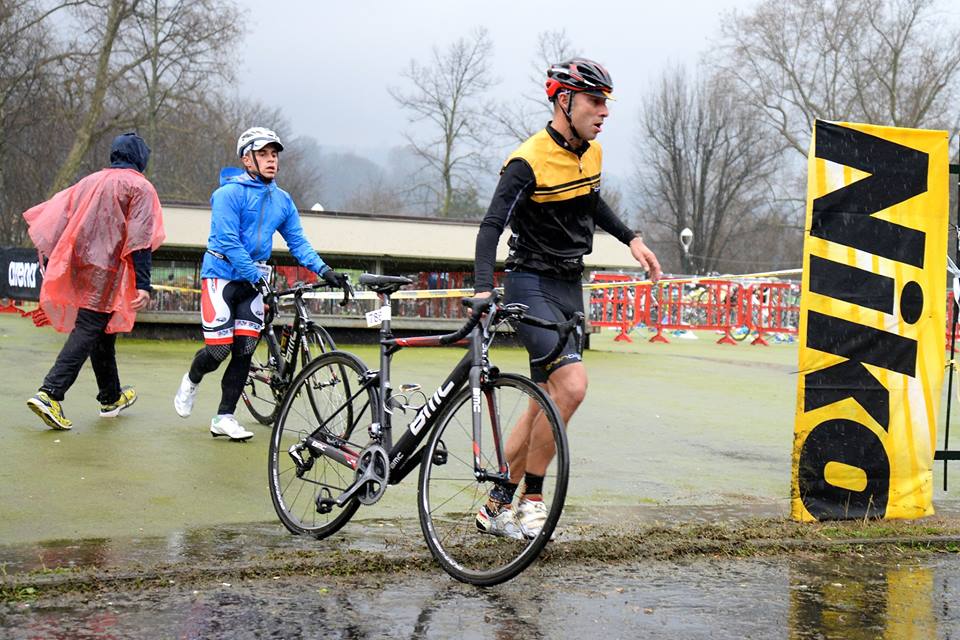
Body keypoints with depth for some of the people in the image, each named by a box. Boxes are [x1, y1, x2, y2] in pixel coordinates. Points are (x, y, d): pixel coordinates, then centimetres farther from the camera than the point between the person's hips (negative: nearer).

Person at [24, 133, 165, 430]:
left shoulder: (90, 181, 18)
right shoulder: (139, 187, -1)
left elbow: (56, 218, 13)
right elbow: (140, 238, -12)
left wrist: (49, 259, 14)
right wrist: (143, 284, -17)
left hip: (79, 266, 7)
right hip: (107, 271, -7)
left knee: (102, 330, 19)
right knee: (88, 330, -8)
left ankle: (111, 397, 30)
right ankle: (50, 394, -21)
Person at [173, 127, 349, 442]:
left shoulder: (282, 200, 7)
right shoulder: (229, 193, -12)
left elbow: (297, 241, 7)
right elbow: (229, 241, -18)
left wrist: (324, 270, -7)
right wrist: (257, 276, -23)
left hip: (254, 280, 5)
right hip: (223, 275, -5)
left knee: (245, 350, -2)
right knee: (219, 349, -8)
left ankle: (224, 417, 6)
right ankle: (191, 381, 26)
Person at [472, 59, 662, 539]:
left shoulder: (590, 154, 7)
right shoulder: (529, 161, -18)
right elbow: (492, 226, -26)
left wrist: (631, 240, 20)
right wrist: (483, 291, -40)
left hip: (570, 287, 8)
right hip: (532, 287, -8)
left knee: (547, 401, 9)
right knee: (572, 385, -23)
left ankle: (497, 507, 18)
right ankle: (531, 498, -8)